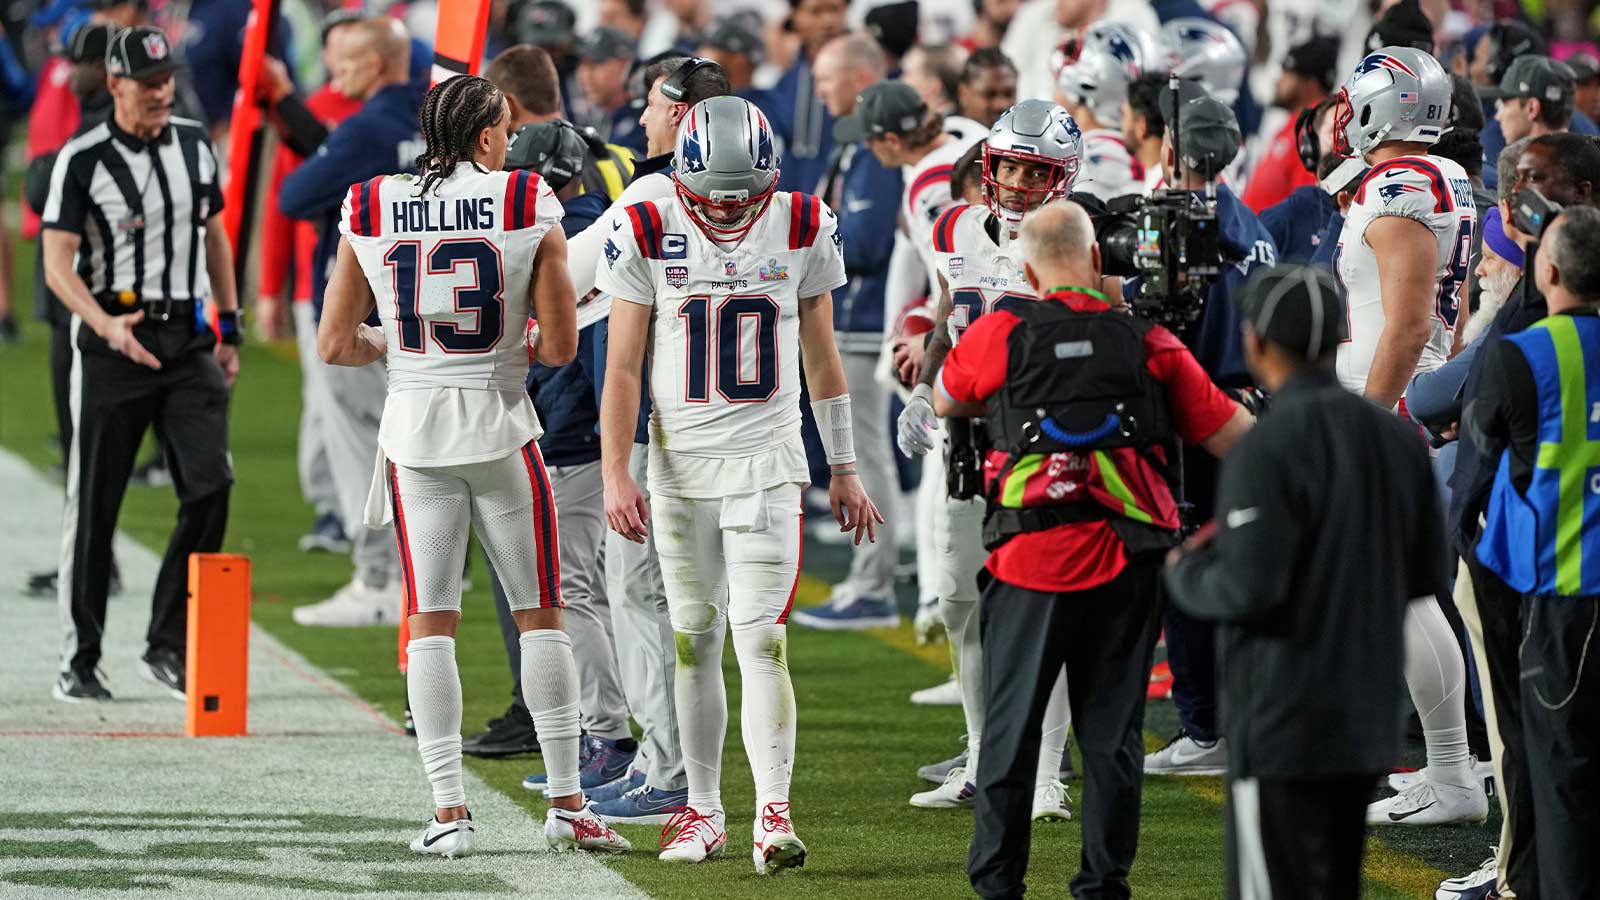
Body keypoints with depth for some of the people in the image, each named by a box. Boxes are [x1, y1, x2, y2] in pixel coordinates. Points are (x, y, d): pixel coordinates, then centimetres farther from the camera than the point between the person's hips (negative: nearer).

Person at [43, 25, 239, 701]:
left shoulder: (195, 145, 9)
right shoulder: (82, 160, -7)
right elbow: (58, 266, -11)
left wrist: (230, 328, 16)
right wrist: (106, 324, -26)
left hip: (187, 340, 4)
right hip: (111, 341, -4)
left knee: (211, 485, -10)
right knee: (94, 503, 1)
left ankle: (168, 646, -1)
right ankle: (78, 663, 11)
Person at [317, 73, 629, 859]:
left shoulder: (370, 213, -1)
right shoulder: (528, 210, -7)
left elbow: (335, 346, 1)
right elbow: (560, 347, -5)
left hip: (415, 434, 1)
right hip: (500, 424, -1)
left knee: (431, 624, 5)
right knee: (540, 615, 9)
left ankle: (449, 811, 1)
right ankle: (566, 804, 10)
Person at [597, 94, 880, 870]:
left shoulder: (801, 231, -2)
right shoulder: (649, 237, -5)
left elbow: (821, 356, 8)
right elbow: (623, 367, -2)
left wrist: (844, 471, 11)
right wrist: (615, 474, -10)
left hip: (768, 465, -1)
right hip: (680, 464, 1)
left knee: (763, 639, -11)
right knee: (695, 642, 7)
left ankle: (773, 814, -13)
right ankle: (703, 810, 17)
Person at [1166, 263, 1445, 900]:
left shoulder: (1266, 449, -16)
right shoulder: (1396, 440, 5)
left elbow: (1249, 589, -20)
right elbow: (1425, 571, 10)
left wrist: (1185, 573, -1)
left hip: (1282, 726, -7)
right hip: (1368, 718, 7)